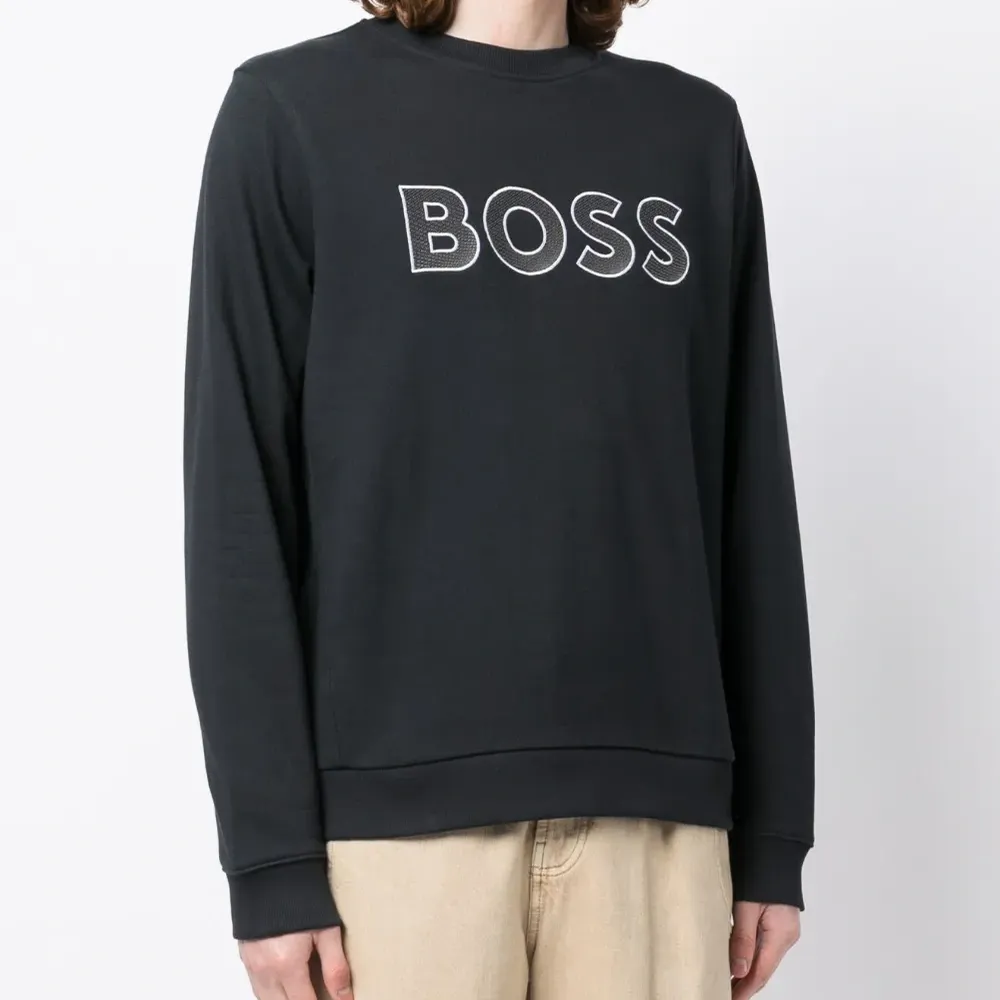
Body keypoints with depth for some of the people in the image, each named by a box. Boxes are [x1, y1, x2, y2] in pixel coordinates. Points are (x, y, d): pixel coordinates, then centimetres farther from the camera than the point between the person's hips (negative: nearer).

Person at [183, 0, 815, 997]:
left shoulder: (695, 134, 11)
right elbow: (241, 500, -2)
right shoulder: (294, 110, 1)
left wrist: (774, 825, 8)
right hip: (399, 800, -2)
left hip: (656, 801, 3)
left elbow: (752, 497, 10)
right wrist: (273, 854, -7)